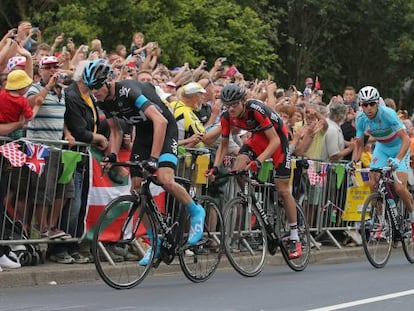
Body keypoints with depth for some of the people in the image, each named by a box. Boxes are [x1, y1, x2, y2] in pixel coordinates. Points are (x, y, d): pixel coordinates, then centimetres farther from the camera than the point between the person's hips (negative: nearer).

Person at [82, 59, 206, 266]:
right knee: (136, 187, -2)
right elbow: (115, 130, 9)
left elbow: (160, 120, -40)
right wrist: (113, 155, -10)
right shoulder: (103, 101, -7)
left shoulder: (129, 91, -31)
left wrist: (154, 158, -44)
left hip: (164, 129, -8)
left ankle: (195, 212, 0)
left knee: (165, 180, -28)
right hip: (143, 133, 8)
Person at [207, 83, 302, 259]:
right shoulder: (227, 117, -18)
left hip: (277, 137, -5)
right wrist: (215, 167, -19)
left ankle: (294, 239, 4)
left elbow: (275, 141, -34)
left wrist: (258, 161, -45)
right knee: (237, 171, -22)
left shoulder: (256, 109, -35)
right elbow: (224, 145, -5)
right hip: (258, 138, 5)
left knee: (282, 190, -5)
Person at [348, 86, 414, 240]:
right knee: (373, 184, -14)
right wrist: (353, 161, -25)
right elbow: (359, 144, -6)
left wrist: (398, 159, -48)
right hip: (381, 148, 5)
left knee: (399, 188, -18)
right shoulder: (361, 118, -15)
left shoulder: (387, 114, -31)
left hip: (399, 148, -5)